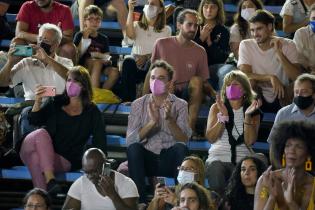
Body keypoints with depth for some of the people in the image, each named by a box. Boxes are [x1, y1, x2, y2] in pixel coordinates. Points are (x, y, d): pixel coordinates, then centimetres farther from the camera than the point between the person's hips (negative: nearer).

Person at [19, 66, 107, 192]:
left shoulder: (92, 112, 7)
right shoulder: (56, 102, 12)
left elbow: (99, 142, 2)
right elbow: (34, 121, 2)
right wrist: (38, 102, -17)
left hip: (65, 161, -2)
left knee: (37, 159, -33)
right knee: (41, 133, -32)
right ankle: (50, 180, -41)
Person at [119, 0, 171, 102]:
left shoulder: (166, 30, 16)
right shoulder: (137, 25, 19)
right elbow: (130, 34, -6)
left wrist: (147, 57, -17)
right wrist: (131, 10, -9)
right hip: (136, 64, 1)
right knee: (128, 61, -35)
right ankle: (127, 99, -37)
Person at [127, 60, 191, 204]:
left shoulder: (180, 105, 6)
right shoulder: (138, 104, 8)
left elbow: (184, 139, -8)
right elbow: (130, 140, -6)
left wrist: (169, 119, -24)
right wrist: (152, 122, -20)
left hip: (170, 160, -1)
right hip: (146, 159, 1)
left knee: (180, 148, -31)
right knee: (133, 148, -30)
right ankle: (140, 201, -31)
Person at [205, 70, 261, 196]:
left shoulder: (253, 111, 9)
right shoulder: (216, 108, 10)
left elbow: (250, 141, -4)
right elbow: (210, 138, -3)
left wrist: (248, 116, -14)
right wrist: (223, 116, -15)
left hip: (242, 159, 0)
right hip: (218, 158, 0)